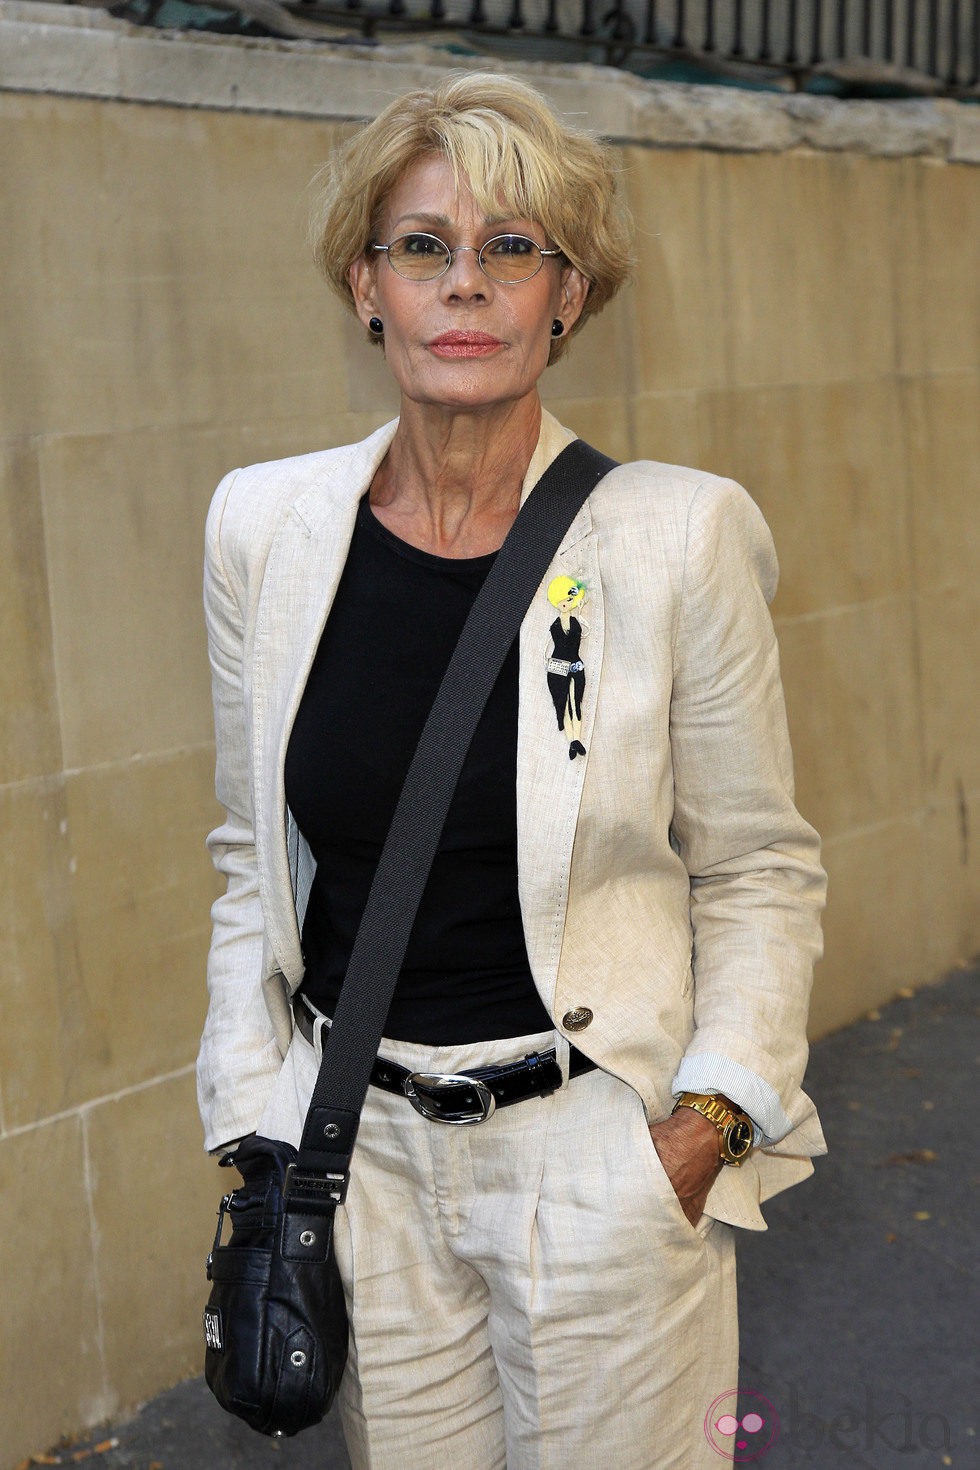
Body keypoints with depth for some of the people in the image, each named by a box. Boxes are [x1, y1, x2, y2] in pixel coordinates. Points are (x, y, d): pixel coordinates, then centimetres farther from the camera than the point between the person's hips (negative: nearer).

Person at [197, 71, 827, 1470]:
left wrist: (707, 1120, -12)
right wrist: (255, 1120, 4)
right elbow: (253, 853, 8)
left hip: (599, 1142, -2)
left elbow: (760, 871, -2)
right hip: (356, 1136, 3)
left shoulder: (679, 535, -11)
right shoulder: (263, 526, -2)